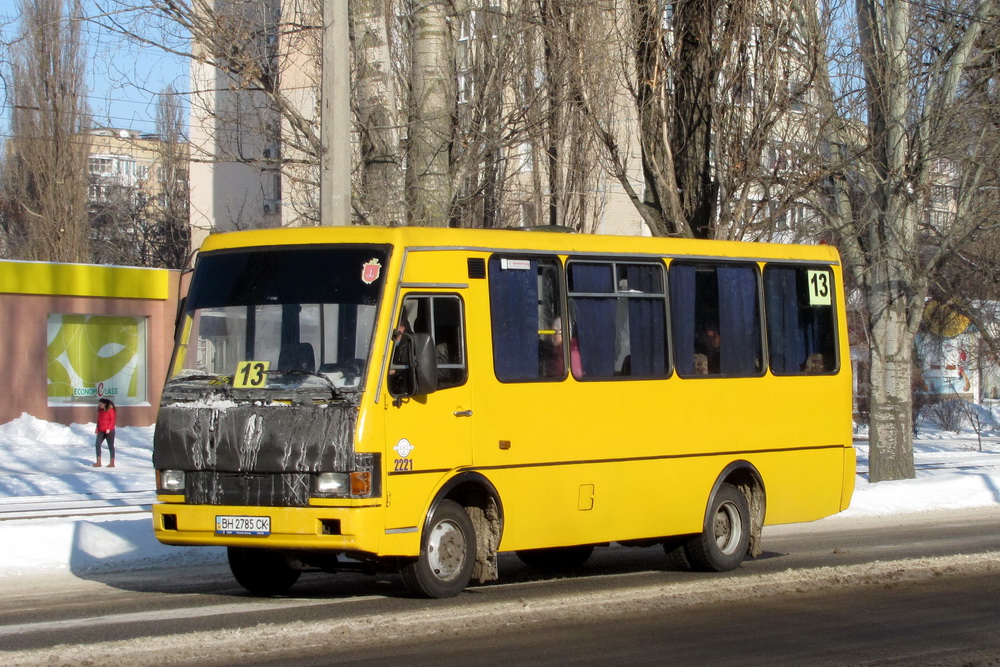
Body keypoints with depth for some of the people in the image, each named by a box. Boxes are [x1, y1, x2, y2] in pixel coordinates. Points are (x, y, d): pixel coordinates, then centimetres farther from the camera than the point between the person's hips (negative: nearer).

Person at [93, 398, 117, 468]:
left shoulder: (110, 410, -9)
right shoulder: (100, 410, 11)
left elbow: (112, 420, -13)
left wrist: (108, 428, -21)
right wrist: (97, 428, 10)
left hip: (109, 431, -7)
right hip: (101, 431, 7)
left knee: (110, 446, 2)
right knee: (98, 444, -6)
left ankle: (112, 463, 9)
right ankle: (98, 463, -5)